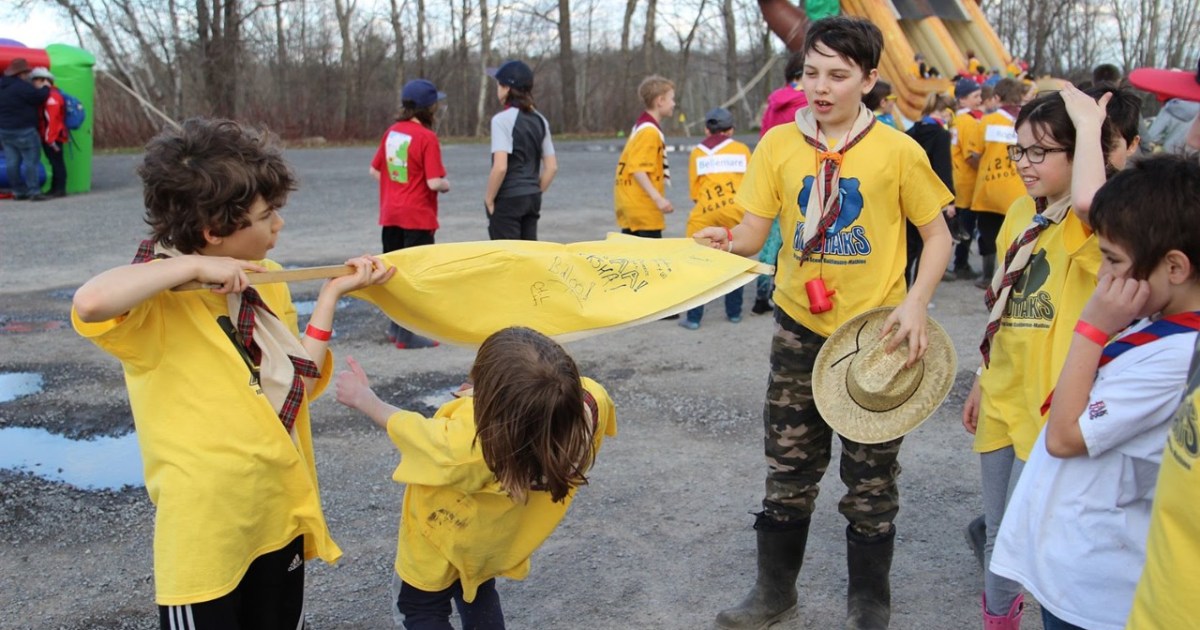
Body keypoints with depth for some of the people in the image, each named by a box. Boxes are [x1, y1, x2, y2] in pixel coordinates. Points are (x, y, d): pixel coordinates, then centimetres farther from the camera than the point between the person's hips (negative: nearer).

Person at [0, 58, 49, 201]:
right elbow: (39, 97, -13)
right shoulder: (22, 86, -17)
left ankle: (18, 191, 12)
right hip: (23, 130, -9)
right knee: (31, 160, -4)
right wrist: (46, 88, 5)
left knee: (12, 162, 8)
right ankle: (34, 191, -7)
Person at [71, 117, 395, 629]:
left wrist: (332, 294, -3)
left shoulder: (266, 283, 5)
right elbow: (90, 303, -40)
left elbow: (299, 383, 3)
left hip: (280, 515, 7)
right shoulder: (157, 301, -17)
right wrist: (193, 265, -31)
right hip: (206, 532, -6)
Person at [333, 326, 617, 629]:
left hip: (438, 548, -4)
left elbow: (405, 430, -22)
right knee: (478, 597, 35)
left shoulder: (469, 447, -46)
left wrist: (365, 399, -3)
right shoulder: (593, 402, -37)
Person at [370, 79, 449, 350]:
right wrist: (447, 185, -1)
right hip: (417, 217, -7)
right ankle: (406, 335, 4)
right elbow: (434, 182, -21)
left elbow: (375, 170, 12)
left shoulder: (392, 132, 5)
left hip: (390, 215, 7)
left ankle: (395, 327, 25)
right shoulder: (427, 137, -16)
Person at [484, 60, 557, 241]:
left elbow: (500, 167, -21)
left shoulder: (503, 119, -13)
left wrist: (489, 199, -10)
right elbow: (552, 166, 10)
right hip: (532, 199, 7)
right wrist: (536, 192, 15)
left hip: (508, 199, -7)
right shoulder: (539, 120, 9)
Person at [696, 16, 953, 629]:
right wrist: (725, 241, -25)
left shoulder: (898, 151, -7)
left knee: (870, 478, 10)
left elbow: (938, 236, 0)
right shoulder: (778, 145, -1)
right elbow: (751, 234, -2)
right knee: (789, 470, 13)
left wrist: (916, 303, -15)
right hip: (800, 328, 2)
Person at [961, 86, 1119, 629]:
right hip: (1003, 395, 7)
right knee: (997, 530, 18)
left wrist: (1089, 123, -27)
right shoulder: (1021, 212, 8)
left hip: (1051, 402, -7)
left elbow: (1088, 199, -42)